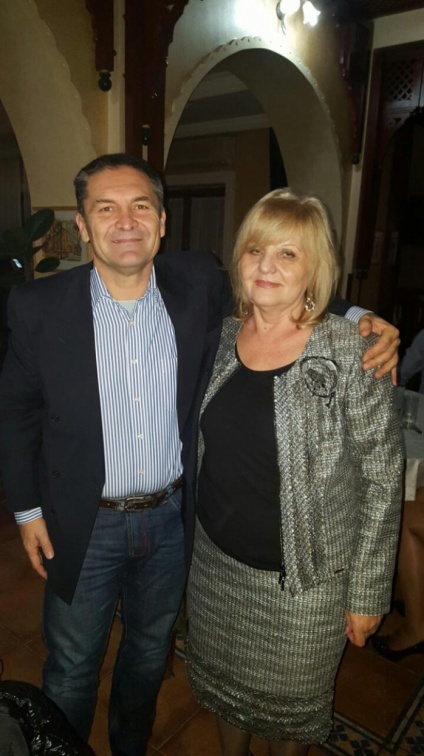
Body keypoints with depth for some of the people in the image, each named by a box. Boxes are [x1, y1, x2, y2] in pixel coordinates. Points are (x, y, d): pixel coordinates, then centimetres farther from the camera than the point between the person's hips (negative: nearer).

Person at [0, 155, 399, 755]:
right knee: (72, 668, 21)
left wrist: (360, 319, -13)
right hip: (84, 526, -2)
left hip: (172, 518, 3)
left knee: (151, 650, 27)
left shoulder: (199, 283, -11)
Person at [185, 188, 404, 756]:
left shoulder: (351, 353, -19)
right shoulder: (223, 336, -4)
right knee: (221, 682, 28)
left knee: (291, 706, 21)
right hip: (216, 560, 5)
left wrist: (367, 592, -10)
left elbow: (382, 478, -13)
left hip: (303, 580, -4)